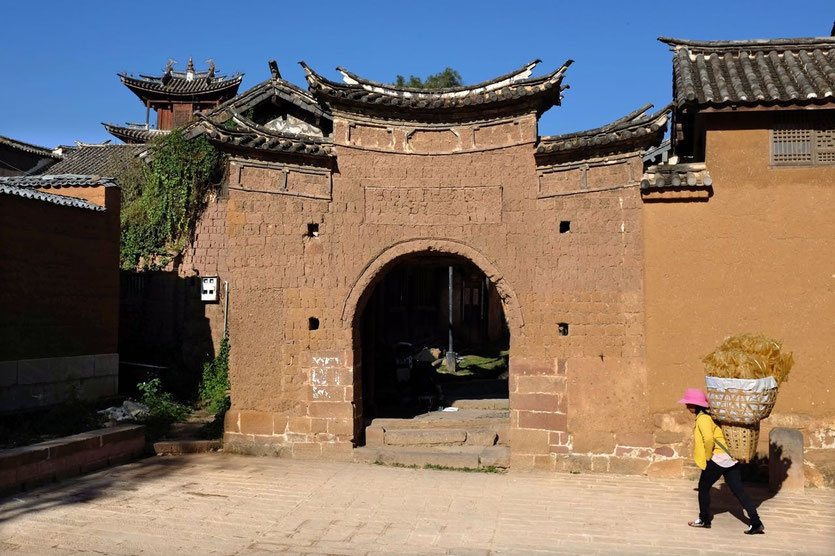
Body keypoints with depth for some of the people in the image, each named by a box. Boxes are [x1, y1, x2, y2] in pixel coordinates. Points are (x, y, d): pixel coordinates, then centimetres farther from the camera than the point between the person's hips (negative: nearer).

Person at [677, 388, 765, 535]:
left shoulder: (702, 418, -13)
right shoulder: (709, 415, 16)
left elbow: (708, 438, -28)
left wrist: (708, 456, -14)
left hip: (718, 459, -9)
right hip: (731, 459, 9)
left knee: (703, 487, 10)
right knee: (739, 491, 6)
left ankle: (704, 520, 21)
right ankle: (756, 524, 1)